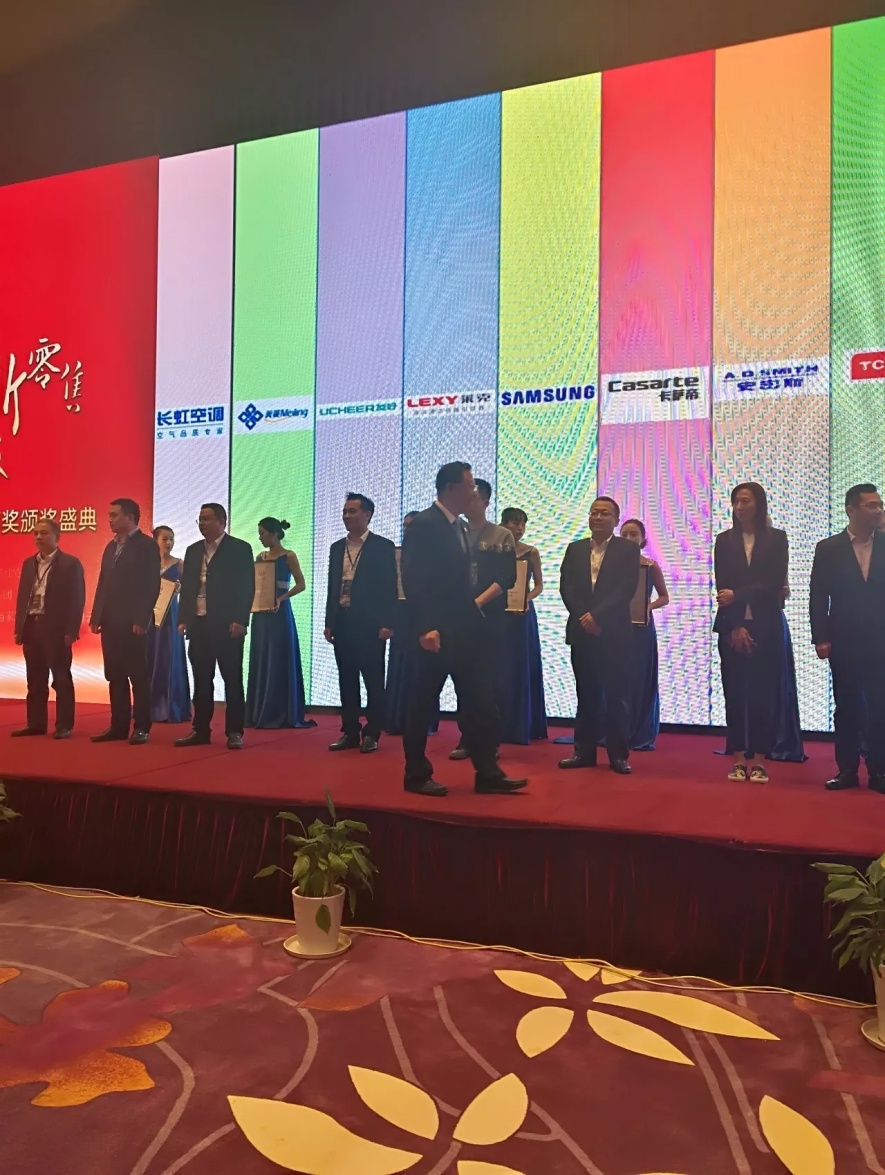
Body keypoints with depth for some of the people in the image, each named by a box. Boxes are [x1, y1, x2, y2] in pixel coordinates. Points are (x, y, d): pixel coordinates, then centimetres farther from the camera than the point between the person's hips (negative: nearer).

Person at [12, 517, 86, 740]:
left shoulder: (70, 563, -4)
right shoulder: (28, 563, 14)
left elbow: (77, 599, -8)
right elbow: (21, 596, 15)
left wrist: (71, 631, -14)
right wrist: (19, 628, 8)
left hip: (56, 629, -6)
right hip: (31, 627, 6)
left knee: (61, 679, 0)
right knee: (35, 680, 11)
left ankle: (64, 726, 4)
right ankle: (36, 723, 18)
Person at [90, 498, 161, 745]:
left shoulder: (147, 545, -5)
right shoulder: (111, 546, 17)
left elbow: (151, 586, -12)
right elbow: (103, 584, 18)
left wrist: (141, 620, -18)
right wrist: (96, 617, 10)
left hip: (132, 623, -7)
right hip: (110, 622, 8)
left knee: (138, 676, -2)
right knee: (115, 676, 9)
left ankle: (141, 727, 4)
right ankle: (119, 726, 16)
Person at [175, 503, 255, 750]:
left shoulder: (240, 549, -3)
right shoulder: (193, 550, 14)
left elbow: (247, 588, -7)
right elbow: (186, 587, 14)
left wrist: (240, 620, -14)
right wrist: (183, 619, 6)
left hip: (228, 624, -5)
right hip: (198, 624, 5)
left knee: (232, 679, 0)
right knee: (201, 680, 8)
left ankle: (234, 732, 5)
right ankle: (201, 730, 15)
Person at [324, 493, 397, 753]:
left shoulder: (383, 546, -3)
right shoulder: (336, 547, 13)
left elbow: (390, 588, -6)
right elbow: (332, 587, 15)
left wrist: (387, 624, -13)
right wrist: (329, 622, 9)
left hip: (370, 623, -5)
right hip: (342, 622, 5)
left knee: (373, 681, 1)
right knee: (347, 680, 8)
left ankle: (371, 734, 7)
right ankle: (350, 732, 15)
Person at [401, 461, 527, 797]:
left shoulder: (459, 526, 16)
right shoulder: (423, 524, -12)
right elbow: (413, 581, -17)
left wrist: (475, 603, 10)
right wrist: (425, 628, -22)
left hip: (465, 630, 9)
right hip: (437, 632, -9)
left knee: (480, 703, 7)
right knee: (423, 704, 3)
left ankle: (487, 773, 14)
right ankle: (416, 775, 15)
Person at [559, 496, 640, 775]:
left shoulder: (628, 549, 2)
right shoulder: (575, 549, 13)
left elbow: (627, 588, -9)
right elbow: (566, 586, 4)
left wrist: (597, 615, -17)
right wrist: (583, 617, -10)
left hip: (615, 632, -3)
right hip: (582, 631, 3)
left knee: (617, 696, 0)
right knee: (586, 694, 8)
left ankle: (618, 754, 7)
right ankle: (584, 751, 14)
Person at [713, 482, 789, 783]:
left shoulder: (777, 538, 5)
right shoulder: (724, 540, 8)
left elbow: (775, 582, -4)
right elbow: (722, 587, 1)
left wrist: (738, 595, -14)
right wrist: (735, 626, -9)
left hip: (766, 627, -1)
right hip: (732, 627, 1)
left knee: (762, 694, 0)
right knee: (734, 694, 2)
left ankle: (757, 760, 4)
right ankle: (738, 759, 7)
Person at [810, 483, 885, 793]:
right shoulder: (828, 549, 2)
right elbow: (818, 597, 1)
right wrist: (820, 638, -6)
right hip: (844, 642, 0)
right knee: (846, 708, 6)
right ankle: (847, 770, 15)